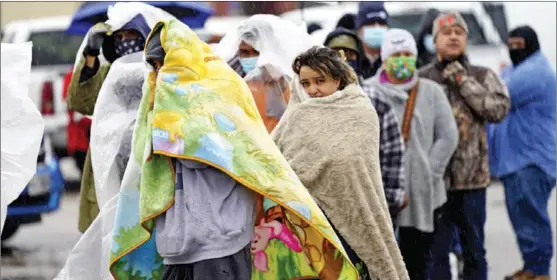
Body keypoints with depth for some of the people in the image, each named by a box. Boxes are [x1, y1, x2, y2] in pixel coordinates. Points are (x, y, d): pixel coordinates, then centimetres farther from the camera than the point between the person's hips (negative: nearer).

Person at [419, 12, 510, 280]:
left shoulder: (482, 76, 6)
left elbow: (499, 108, -10)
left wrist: (462, 80, -10)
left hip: (472, 177, 1)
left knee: (474, 249, 11)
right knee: (436, 250, 3)